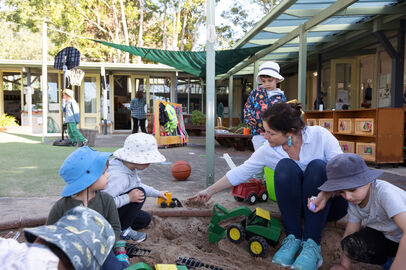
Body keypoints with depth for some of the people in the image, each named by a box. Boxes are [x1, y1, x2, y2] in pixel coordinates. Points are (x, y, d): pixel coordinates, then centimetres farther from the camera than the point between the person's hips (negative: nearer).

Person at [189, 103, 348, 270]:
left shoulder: (320, 135, -15)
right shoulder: (268, 150, -8)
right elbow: (240, 173, 0)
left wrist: (325, 194, -36)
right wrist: (210, 191, 4)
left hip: (331, 202, -1)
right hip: (298, 205, 1)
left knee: (317, 166, -31)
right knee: (285, 166, -26)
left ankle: (312, 243, -30)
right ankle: (293, 237, -21)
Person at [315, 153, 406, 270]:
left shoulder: (383, 192, -31)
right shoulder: (354, 202, -9)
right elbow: (350, 233, -2)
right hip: (386, 237, 6)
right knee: (352, 244, -19)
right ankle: (388, 259, 5)